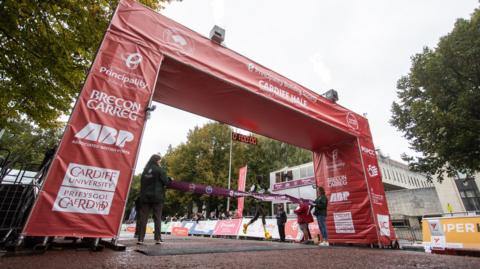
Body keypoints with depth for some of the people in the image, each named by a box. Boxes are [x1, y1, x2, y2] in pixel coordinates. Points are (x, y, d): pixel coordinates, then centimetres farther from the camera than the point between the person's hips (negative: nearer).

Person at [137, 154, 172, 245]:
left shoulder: (145, 171, 10)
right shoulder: (159, 170, -6)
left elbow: (142, 183, 14)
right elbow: (166, 182, -8)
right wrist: (170, 179, 11)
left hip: (145, 197, 4)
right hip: (157, 197, -4)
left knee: (143, 217, 5)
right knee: (157, 218, 3)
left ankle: (140, 239, 4)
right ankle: (158, 238, 3)